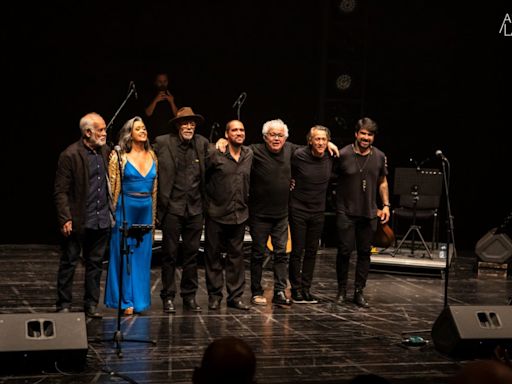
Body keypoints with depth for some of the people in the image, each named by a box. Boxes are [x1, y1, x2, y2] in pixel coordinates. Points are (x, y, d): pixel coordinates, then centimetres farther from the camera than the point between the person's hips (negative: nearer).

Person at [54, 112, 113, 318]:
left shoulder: (106, 151, 8)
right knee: (69, 263, 5)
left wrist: (112, 211, 12)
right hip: (78, 221, -6)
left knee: (95, 264, 12)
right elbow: (61, 191, -11)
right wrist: (65, 219, -16)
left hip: (102, 219, 6)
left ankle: (91, 304, 21)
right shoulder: (70, 155, -11)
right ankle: (64, 305, 14)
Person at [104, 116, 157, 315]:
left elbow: (154, 188, 13)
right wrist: (112, 214, -7)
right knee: (124, 255, 1)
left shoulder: (152, 156, 9)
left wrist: (154, 216, 12)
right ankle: (125, 301, 10)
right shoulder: (120, 157, -5)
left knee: (143, 256, 8)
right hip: (126, 209, -5)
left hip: (146, 210, 5)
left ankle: (139, 300, 17)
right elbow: (113, 188, -4)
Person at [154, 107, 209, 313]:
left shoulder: (202, 143, 7)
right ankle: (168, 297, 11)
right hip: (172, 207, -3)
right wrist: (156, 203, 0)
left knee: (192, 254, 8)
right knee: (169, 254, 3)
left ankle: (189, 296, 17)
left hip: (195, 208, 3)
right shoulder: (162, 143, -3)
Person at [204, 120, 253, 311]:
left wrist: (246, 202, 12)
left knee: (236, 256, 8)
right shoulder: (215, 153, -9)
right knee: (213, 255, 5)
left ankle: (235, 296, 15)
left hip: (239, 214, 4)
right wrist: (207, 200, -3)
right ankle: (214, 295, 15)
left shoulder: (249, 155, 6)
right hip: (216, 213, -4)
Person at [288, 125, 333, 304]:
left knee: (312, 251, 9)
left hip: (318, 211, 4)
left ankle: (306, 288, 19)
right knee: (297, 250, 1)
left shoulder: (330, 158, -2)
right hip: (298, 210, -4)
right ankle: (296, 289, 12)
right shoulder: (298, 155, -15)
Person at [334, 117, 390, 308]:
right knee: (345, 251, -1)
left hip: (369, 213, 4)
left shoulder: (379, 157, 4)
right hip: (346, 212, -3)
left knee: (365, 252, 7)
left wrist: (386, 205, 8)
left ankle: (359, 292, 16)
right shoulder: (343, 154, -9)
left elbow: (382, 182, 14)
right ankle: (341, 290, 15)